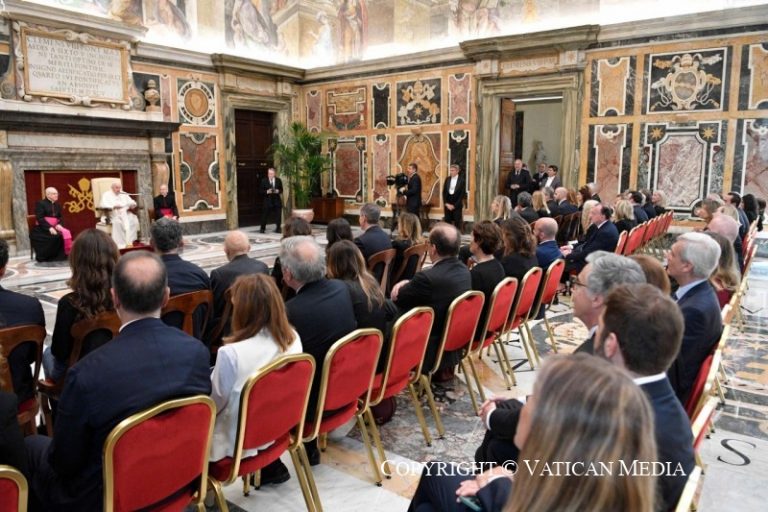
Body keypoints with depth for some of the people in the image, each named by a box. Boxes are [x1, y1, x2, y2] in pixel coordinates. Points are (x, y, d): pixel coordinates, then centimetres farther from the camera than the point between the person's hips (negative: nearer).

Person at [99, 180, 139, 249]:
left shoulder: (124, 194, 24)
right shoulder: (107, 195, 10)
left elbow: (131, 202, 19)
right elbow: (103, 205, -7)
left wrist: (132, 204, -8)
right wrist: (113, 206, -25)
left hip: (126, 214, 4)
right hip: (114, 215, -4)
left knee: (134, 220, -28)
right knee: (117, 222, -37)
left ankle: (130, 241, -28)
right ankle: (120, 244, -36)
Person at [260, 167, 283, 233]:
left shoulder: (278, 180, 6)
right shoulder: (264, 180, 0)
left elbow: (281, 190, 9)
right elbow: (261, 190, -1)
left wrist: (278, 191, -12)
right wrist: (267, 192, -17)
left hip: (277, 201, 2)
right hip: (267, 200, -2)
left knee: (278, 215, 3)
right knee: (265, 216, -1)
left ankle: (278, 229, 15)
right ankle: (262, 229, 10)